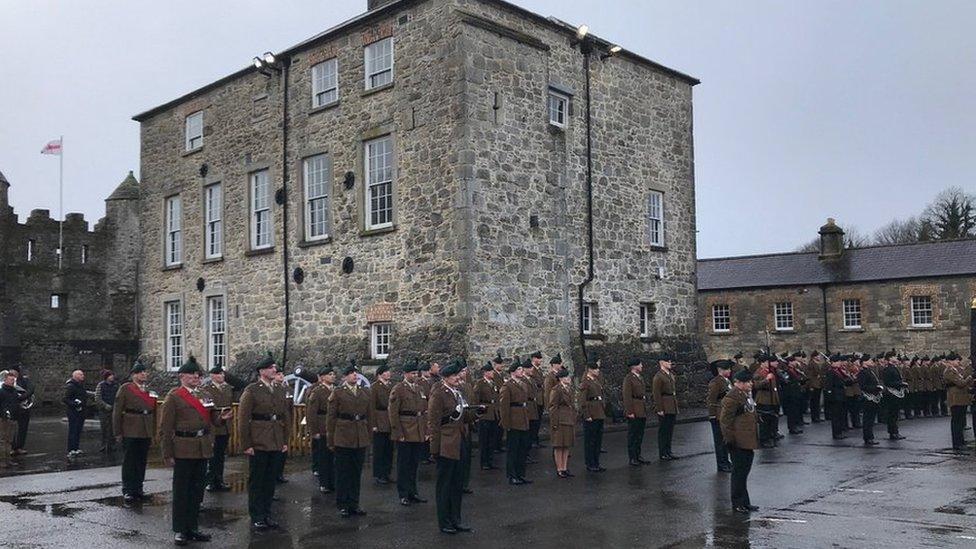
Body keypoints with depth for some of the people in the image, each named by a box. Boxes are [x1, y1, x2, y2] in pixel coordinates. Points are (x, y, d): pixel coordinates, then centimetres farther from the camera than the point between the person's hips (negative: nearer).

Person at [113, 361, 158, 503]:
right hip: (130, 432, -5)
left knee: (142, 462, 9)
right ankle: (127, 491, 8)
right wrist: (118, 432, -7)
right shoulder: (125, 388, -2)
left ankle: (138, 489, 18)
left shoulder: (149, 391, 14)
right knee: (129, 462, 1)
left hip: (146, 433, 5)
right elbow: (117, 411, -4)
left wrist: (153, 432, 13)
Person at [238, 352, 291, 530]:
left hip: (275, 444, 6)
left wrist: (285, 440, 12)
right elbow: (243, 419, -10)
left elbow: (285, 417, 17)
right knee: (256, 481, 3)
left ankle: (266, 514, 22)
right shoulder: (251, 391, -7)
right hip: (258, 443, -6)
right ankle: (256, 518, 10)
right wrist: (246, 445, -13)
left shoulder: (278, 390, 12)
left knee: (270, 480, 12)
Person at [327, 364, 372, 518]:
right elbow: (331, 417, -1)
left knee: (357, 472, 9)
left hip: (361, 439, 4)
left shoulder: (366, 392, 11)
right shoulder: (338, 393, -1)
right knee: (343, 472, 3)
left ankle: (354, 504, 19)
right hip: (343, 438, -4)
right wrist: (331, 440, -4)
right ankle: (342, 505, 12)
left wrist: (368, 436, 10)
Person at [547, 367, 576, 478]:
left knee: (567, 446, 12)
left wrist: (576, 413, 17)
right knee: (559, 446, -1)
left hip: (570, 421, 8)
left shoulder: (569, 389, 13)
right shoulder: (555, 390, -13)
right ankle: (559, 470, 6)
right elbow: (552, 408, -14)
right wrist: (554, 423, -16)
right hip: (560, 422, -8)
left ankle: (565, 468, 19)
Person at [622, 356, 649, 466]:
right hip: (634, 411, -8)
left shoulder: (640, 378, 16)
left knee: (640, 434, 13)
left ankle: (638, 456, 21)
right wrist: (630, 412, -18)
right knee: (632, 435, -2)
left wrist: (645, 410, 18)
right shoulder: (628, 378, -11)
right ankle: (632, 458, 4)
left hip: (642, 411, 8)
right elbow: (627, 396, -15)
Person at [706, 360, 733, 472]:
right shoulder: (715, 382, -15)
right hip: (718, 417, -9)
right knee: (720, 440, -1)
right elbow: (711, 400, -17)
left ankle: (725, 461, 26)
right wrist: (713, 415, -19)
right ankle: (721, 465, 5)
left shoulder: (727, 381, 14)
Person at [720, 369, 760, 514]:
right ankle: (737, 504, 7)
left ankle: (745, 502, 25)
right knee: (739, 471, -2)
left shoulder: (747, 394, 14)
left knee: (745, 470, 16)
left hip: (748, 441, 10)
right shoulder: (732, 398, -18)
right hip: (738, 442, -10)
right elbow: (725, 419, -18)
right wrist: (730, 439, -18)